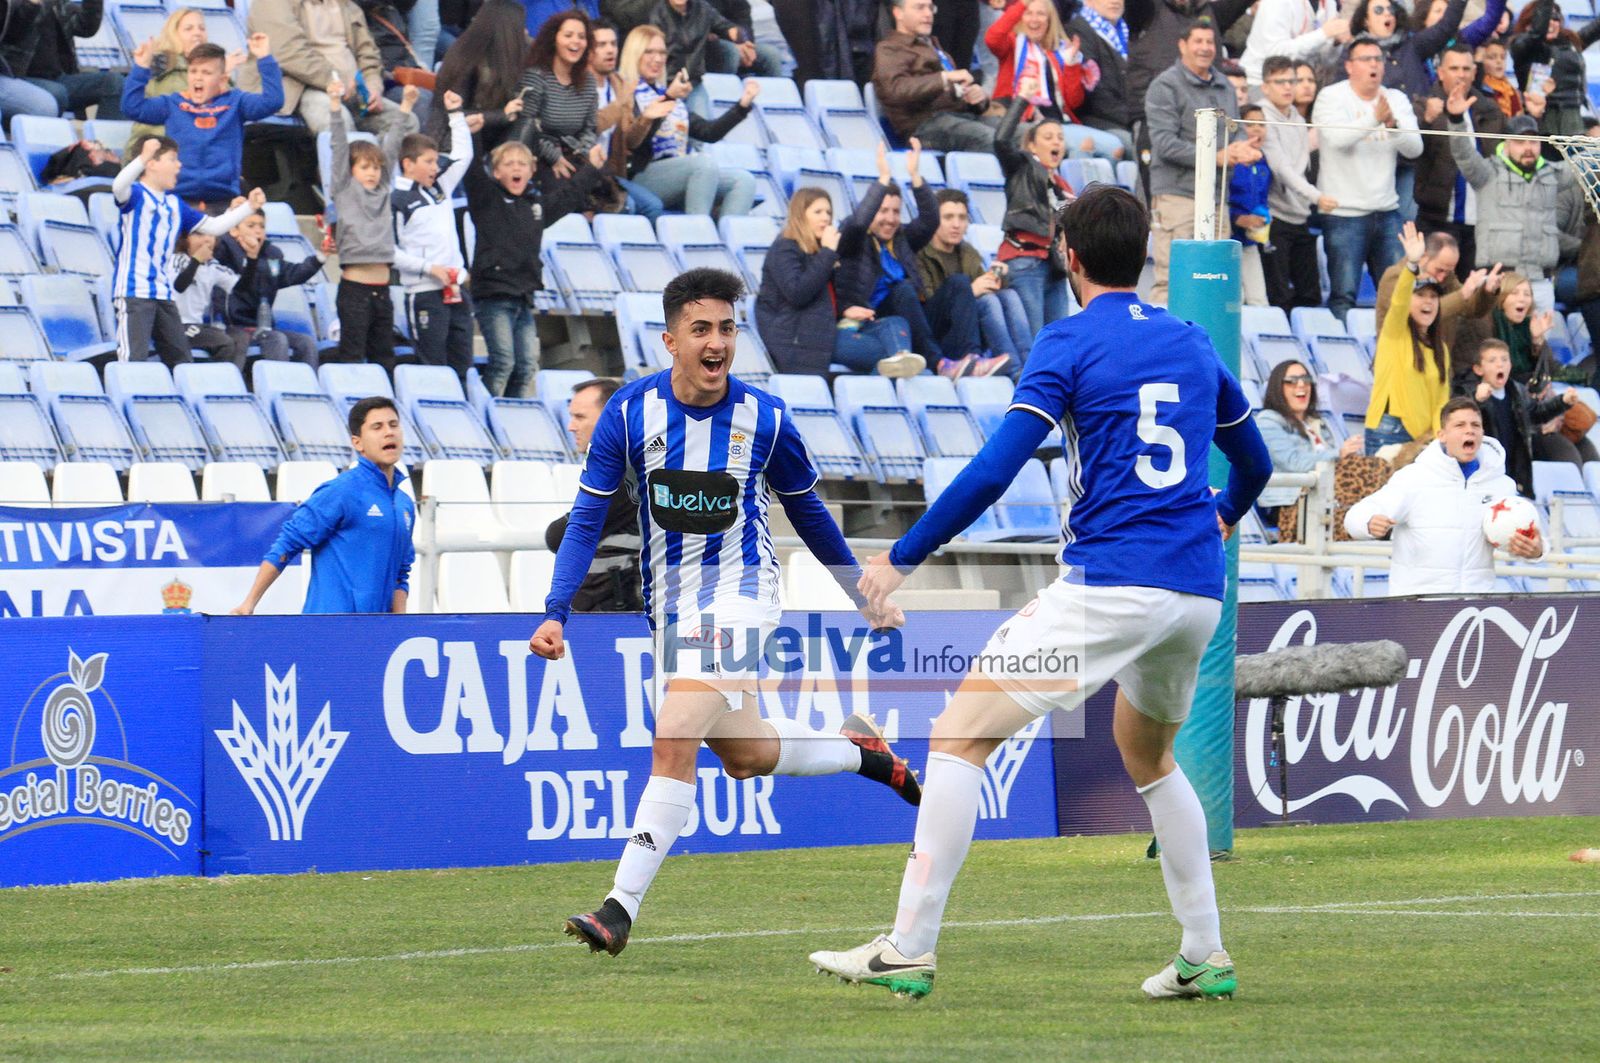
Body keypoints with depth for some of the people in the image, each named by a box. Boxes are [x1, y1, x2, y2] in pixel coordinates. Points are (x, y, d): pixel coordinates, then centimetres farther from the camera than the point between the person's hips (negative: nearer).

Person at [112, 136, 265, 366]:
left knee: (180, 360, 10)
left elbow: (213, 226, 23)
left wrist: (248, 207, 16)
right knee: (134, 360, -16)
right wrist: (143, 158, -46)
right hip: (134, 293, -8)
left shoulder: (174, 204, 17)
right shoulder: (135, 194, -5)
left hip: (163, 294, 8)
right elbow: (118, 187, -30)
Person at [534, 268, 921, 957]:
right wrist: (556, 613, -18)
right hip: (671, 602, 4)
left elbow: (808, 512, 8)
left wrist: (867, 598, 16)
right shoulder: (630, 411, -8)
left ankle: (621, 908, -21)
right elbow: (587, 519, -5)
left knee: (674, 740, -20)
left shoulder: (763, 417, -9)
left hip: (739, 590, -4)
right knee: (743, 754, 15)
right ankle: (857, 750, 44)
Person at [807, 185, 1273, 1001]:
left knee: (960, 733, -3)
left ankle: (910, 949, -11)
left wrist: (902, 557, -5)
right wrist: (1224, 517, 51)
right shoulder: (1193, 345, 15)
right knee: (1148, 755, 29)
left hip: (1111, 586, -7)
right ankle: (1204, 959, 25)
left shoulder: (1070, 342, -3)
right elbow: (1254, 463, 28)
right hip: (1198, 591, 7)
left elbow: (994, 471, -12)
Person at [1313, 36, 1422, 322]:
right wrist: (1375, 118, -33)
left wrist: (1393, 124, -23)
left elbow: (1414, 148, -4)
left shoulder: (1397, 100, 9)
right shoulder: (1331, 97, -4)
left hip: (1387, 211, 5)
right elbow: (1338, 138, -23)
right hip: (1344, 213, -5)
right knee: (1344, 296, -8)